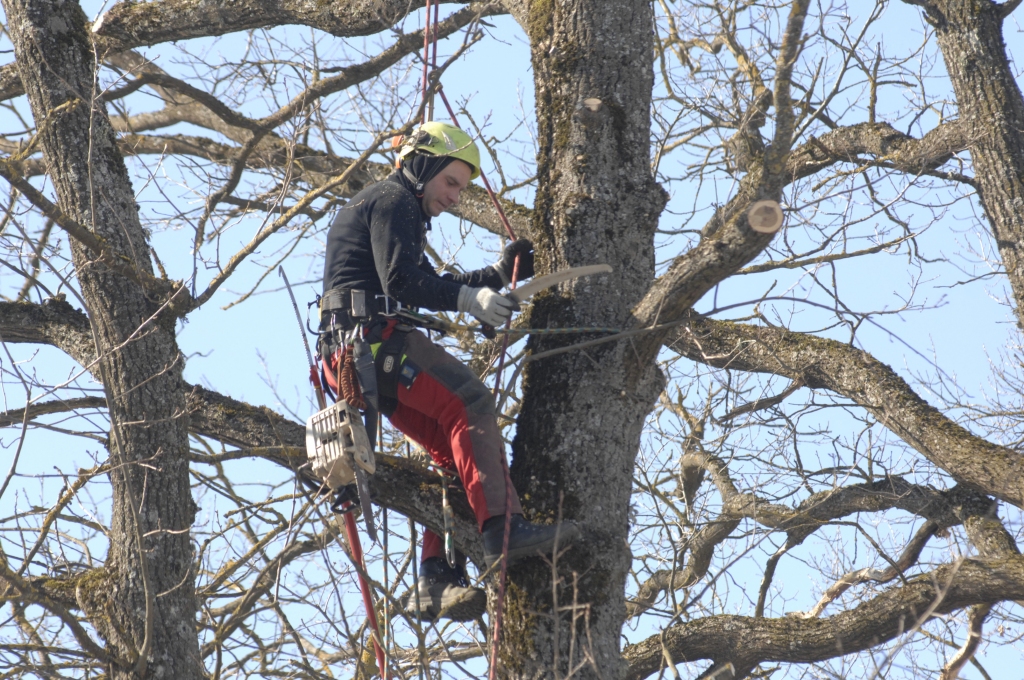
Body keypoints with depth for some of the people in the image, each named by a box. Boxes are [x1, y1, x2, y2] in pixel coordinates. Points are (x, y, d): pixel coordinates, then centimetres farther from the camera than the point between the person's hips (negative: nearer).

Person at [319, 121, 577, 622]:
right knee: (469, 402, -23)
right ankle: (502, 529, -36)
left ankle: (437, 581, -4)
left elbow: (432, 288, 32)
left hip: (355, 355, 11)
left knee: (450, 448, 5)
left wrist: (498, 275, 24)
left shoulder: (389, 206, 32)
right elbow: (401, 282, -16)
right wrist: (470, 299, -22)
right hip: (372, 339, -11)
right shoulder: (394, 200, 0)